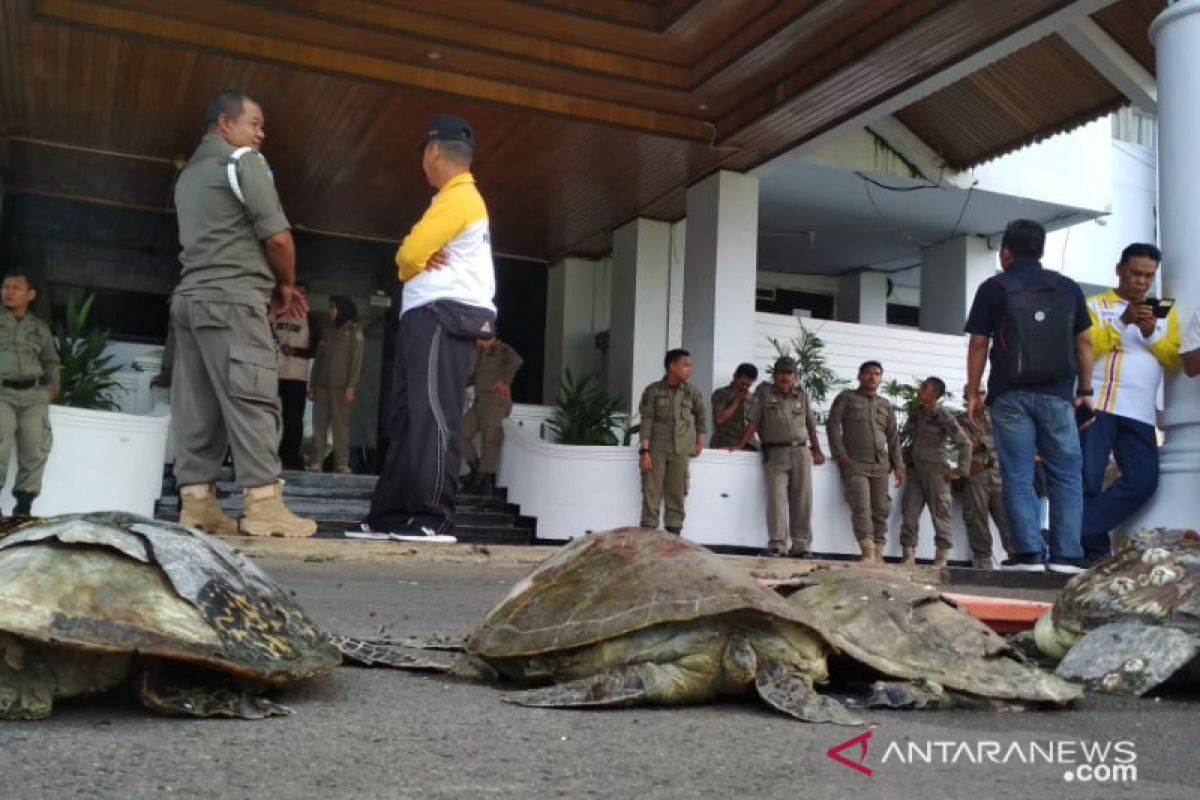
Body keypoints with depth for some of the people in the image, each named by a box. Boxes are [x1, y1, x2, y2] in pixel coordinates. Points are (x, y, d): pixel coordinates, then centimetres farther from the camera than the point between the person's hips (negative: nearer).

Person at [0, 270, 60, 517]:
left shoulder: (40, 328, 17)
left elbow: (51, 361, 29)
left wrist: (53, 385, 12)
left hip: (35, 395, 3)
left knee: (36, 450, -5)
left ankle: (23, 505, 4)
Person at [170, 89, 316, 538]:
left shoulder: (190, 173, 26)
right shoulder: (242, 160, -2)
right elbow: (276, 236, -10)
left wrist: (271, 288, 19)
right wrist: (286, 285, 8)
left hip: (190, 298, 9)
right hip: (230, 299, -9)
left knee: (197, 405, 4)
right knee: (251, 399, -13)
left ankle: (196, 504, 1)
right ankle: (263, 506, -17)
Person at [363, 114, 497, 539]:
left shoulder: (458, 197, -8)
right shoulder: (457, 198, 26)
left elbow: (408, 254, -16)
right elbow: (413, 255, 19)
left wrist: (417, 263, 7)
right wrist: (422, 261, -4)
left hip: (442, 318, -10)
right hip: (425, 319, 10)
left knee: (432, 417, -14)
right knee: (407, 419, 8)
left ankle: (432, 517, -15)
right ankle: (390, 514, 11)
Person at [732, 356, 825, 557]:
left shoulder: (802, 396, 17)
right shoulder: (763, 392, 9)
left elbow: (811, 426, 17)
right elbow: (752, 422, 3)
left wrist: (817, 450, 9)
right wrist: (740, 445, -5)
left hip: (801, 451, 3)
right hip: (775, 453, -3)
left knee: (802, 500, -1)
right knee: (777, 498, -12)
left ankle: (801, 547, 2)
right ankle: (777, 546, -14)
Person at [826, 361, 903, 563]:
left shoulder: (886, 406, 20)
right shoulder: (846, 398, 9)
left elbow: (893, 437, 18)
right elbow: (832, 425, 0)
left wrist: (898, 465, 7)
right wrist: (840, 454, -10)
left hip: (880, 465, 4)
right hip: (854, 463, -4)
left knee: (881, 510, -1)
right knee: (861, 507, -15)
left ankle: (878, 555, 2)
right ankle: (868, 553, -22)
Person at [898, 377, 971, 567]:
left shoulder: (943, 416, -7)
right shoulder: (915, 414, 10)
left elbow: (965, 443, -6)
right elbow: (902, 437, 22)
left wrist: (959, 471, -8)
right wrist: (901, 459, 12)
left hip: (935, 472, -5)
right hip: (914, 471, 5)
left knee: (940, 516, 0)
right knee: (909, 515, 0)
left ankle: (941, 560, 4)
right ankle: (908, 557, 3)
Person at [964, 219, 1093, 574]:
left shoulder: (993, 288, 4)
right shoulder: (1069, 288, 11)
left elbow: (978, 345, 1)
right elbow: (1083, 342, 10)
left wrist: (973, 392, 7)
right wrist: (1085, 391, 14)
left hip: (1010, 394, -2)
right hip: (1057, 394, 2)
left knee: (1018, 475, 0)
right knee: (1067, 474, 5)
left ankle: (1028, 552, -7)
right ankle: (1066, 555, -2)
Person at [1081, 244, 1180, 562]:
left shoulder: (1165, 313, 22)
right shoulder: (1095, 305, 10)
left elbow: (1177, 361, 10)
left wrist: (1151, 335, -5)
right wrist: (1121, 322, -12)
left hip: (1141, 414, 3)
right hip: (1098, 406, -3)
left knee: (1143, 481, -12)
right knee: (1088, 481, -8)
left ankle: (1073, 537, -9)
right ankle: (1095, 551, 1)